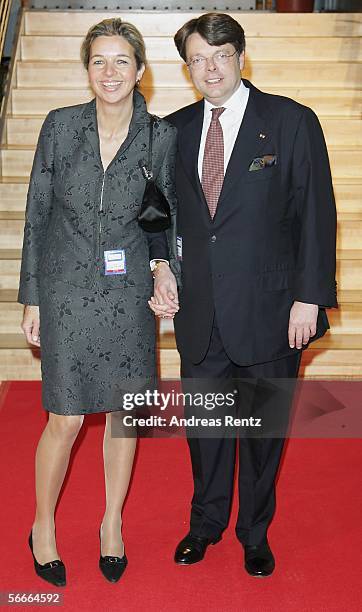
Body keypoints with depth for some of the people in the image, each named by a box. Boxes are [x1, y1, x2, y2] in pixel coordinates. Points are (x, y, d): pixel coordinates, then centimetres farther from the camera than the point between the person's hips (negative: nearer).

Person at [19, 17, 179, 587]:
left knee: (123, 411, 11)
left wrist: (161, 264, -12)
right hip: (67, 290, -1)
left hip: (129, 293, 1)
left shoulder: (161, 136, -3)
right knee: (66, 419, 2)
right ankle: (43, 528, 28)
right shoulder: (60, 125, -4)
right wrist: (31, 297, 0)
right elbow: (37, 214, 1)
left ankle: (112, 524, 33)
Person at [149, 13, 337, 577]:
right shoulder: (176, 129, 6)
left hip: (269, 312, -3)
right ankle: (206, 524, 40)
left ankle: (255, 533, 36)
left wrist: (309, 297, -11)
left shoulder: (292, 122, -5)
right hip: (200, 313, 3)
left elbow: (316, 215, -7)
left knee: (264, 427, 13)